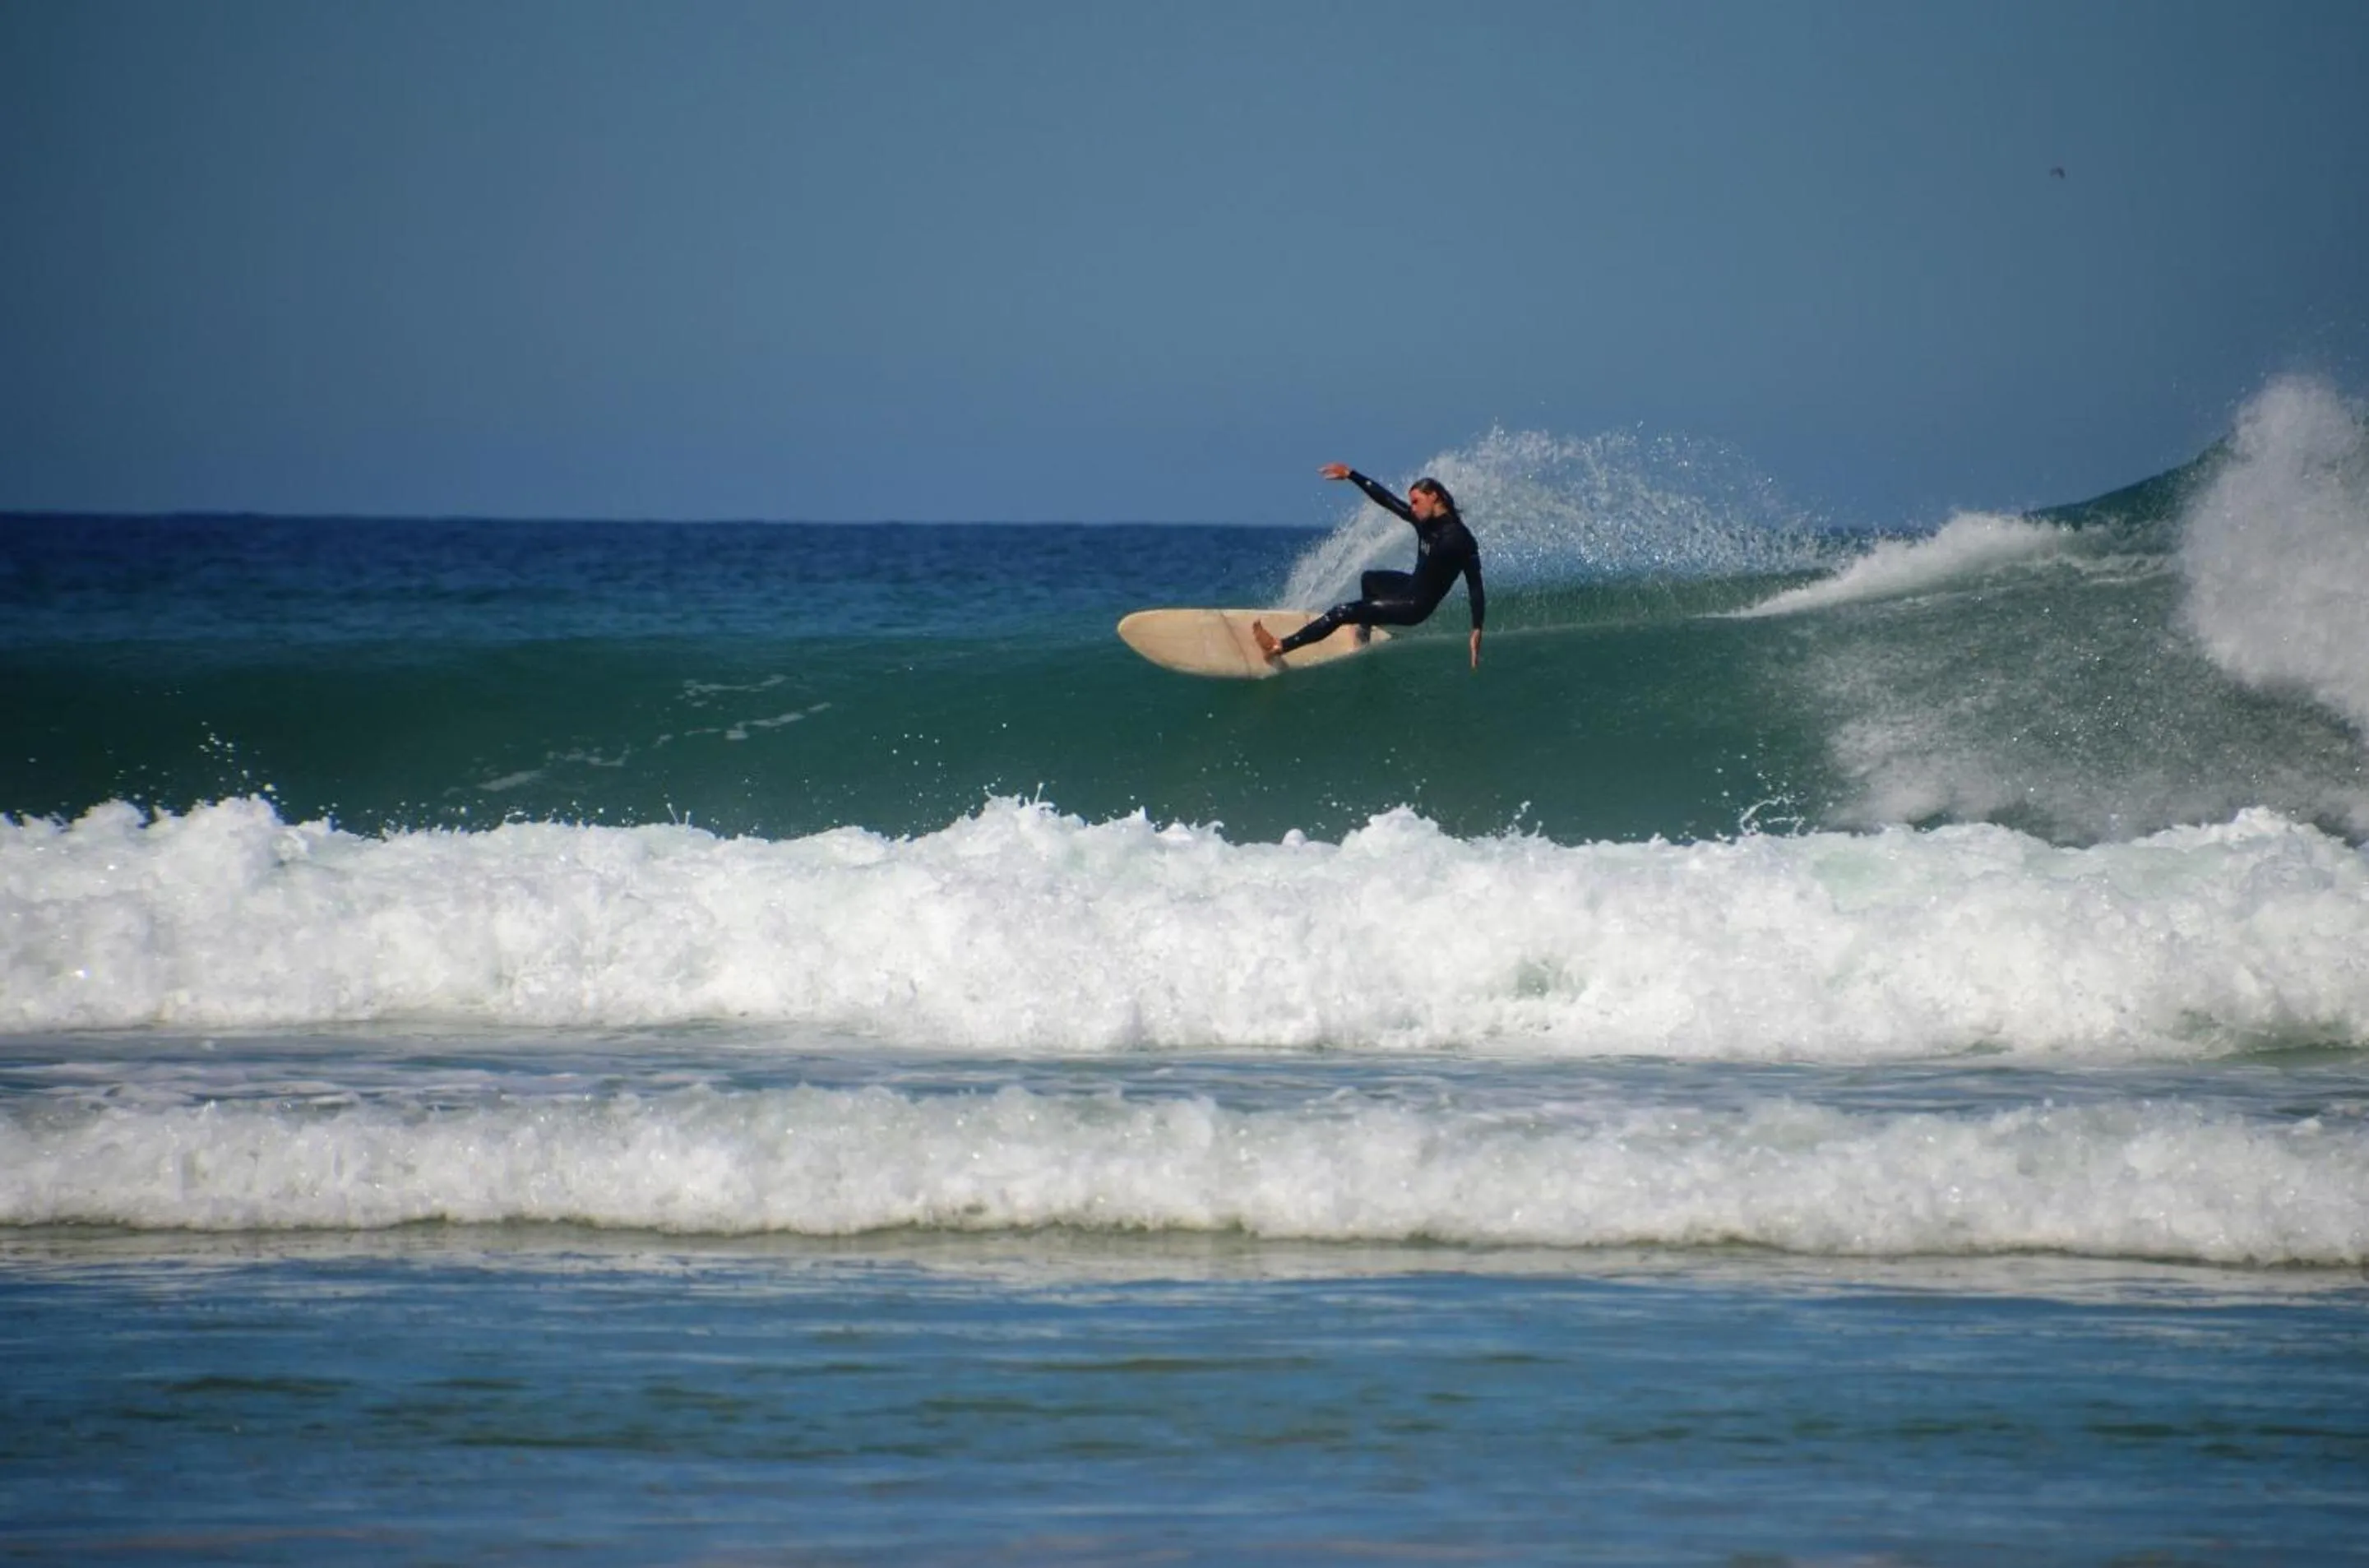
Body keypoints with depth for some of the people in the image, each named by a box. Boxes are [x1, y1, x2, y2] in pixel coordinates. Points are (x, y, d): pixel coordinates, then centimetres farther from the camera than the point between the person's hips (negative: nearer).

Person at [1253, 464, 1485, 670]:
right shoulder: (1425, 521, -3)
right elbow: (1385, 499, 3)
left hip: (1417, 605, -9)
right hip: (1410, 588, 9)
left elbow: (1474, 585, -26)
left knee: (1342, 613, -10)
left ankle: (1280, 647, -2)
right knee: (1368, 580, 39)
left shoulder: (1460, 538, -26)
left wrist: (1477, 630, -30)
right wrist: (1351, 475, 2)